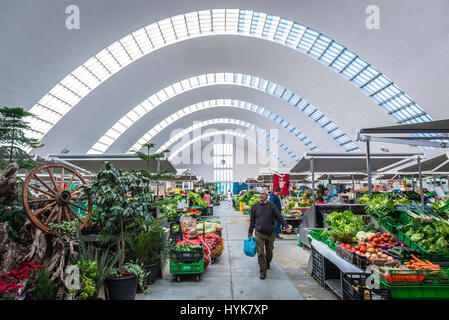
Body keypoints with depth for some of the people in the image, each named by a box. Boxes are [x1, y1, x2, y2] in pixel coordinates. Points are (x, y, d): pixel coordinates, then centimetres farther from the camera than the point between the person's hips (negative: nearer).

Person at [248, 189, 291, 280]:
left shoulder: (272, 206, 0)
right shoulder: (255, 207, 2)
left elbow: (279, 217, -1)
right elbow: (252, 220, 10)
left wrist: (286, 226, -12)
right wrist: (250, 232, 14)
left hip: (270, 233, 1)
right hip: (259, 233, -1)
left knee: (269, 251, 15)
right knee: (260, 252, -6)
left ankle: (267, 263, 43)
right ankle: (263, 271, 4)